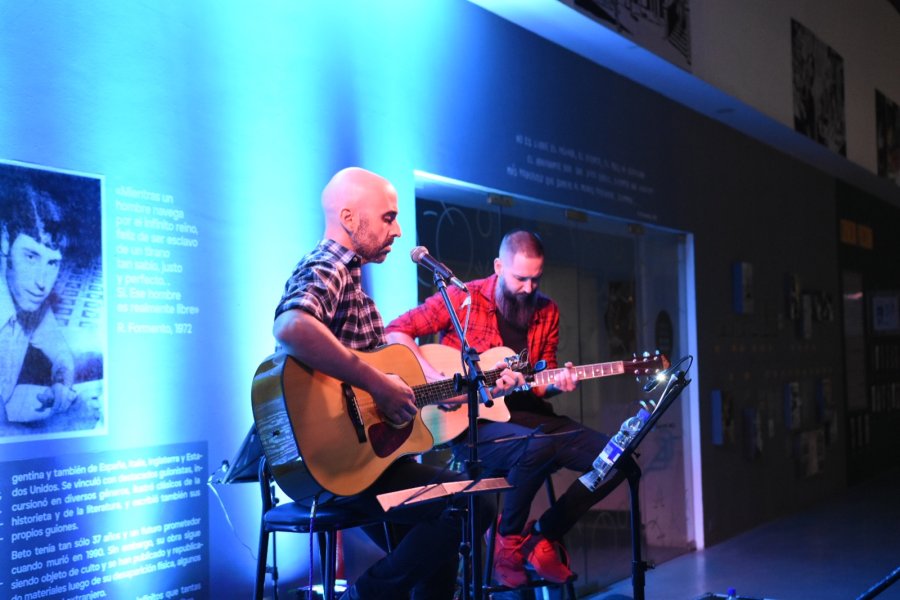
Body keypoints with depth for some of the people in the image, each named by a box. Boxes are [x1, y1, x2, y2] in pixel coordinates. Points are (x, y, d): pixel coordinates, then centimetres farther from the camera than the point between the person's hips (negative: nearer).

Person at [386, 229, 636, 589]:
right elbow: (397, 331, -8)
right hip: (471, 419, -6)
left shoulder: (547, 312, 9)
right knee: (541, 446, -37)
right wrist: (435, 377, -20)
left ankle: (544, 535, 6)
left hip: (525, 413, 6)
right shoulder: (464, 298, -6)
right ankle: (510, 536, -8)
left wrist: (555, 384, -10)